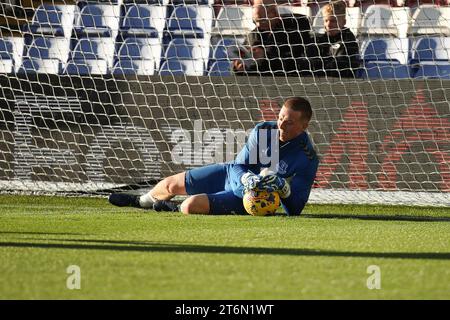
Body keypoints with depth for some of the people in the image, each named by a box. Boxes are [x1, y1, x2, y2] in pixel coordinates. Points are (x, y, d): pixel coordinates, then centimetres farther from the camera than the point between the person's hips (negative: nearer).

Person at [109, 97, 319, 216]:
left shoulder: (307, 159, -26)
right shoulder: (262, 131, -15)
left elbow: (295, 209, -24)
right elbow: (238, 167, -12)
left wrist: (283, 187, -43)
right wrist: (249, 179, -35)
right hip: (233, 175, 5)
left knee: (191, 205, -25)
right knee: (172, 185, 14)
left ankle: (175, 210, 15)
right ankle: (141, 202, 50)